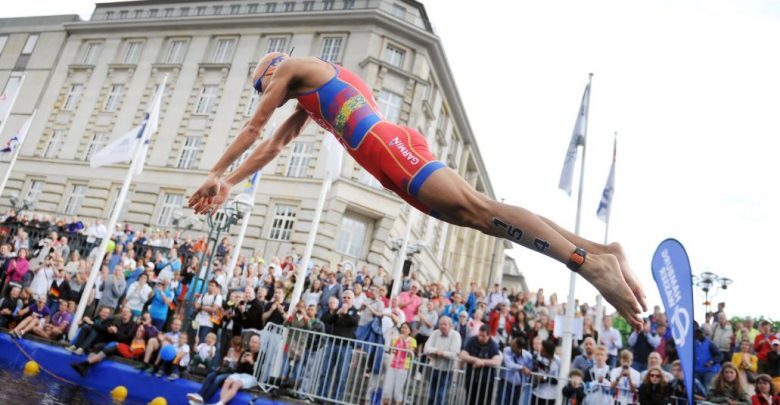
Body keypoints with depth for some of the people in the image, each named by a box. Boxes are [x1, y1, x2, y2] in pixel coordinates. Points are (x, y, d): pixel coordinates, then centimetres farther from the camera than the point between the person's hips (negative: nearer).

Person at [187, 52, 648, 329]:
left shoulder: (292, 67, 15)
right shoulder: (309, 99, 40)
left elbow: (254, 128, 16)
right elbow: (274, 146, 41)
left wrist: (216, 173, 25)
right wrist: (229, 185, 41)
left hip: (385, 144, -8)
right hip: (393, 150, 8)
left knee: (477, 210, -22)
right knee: (480, 214, -3)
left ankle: (589, 261, -31)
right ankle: (601, 249, -10)